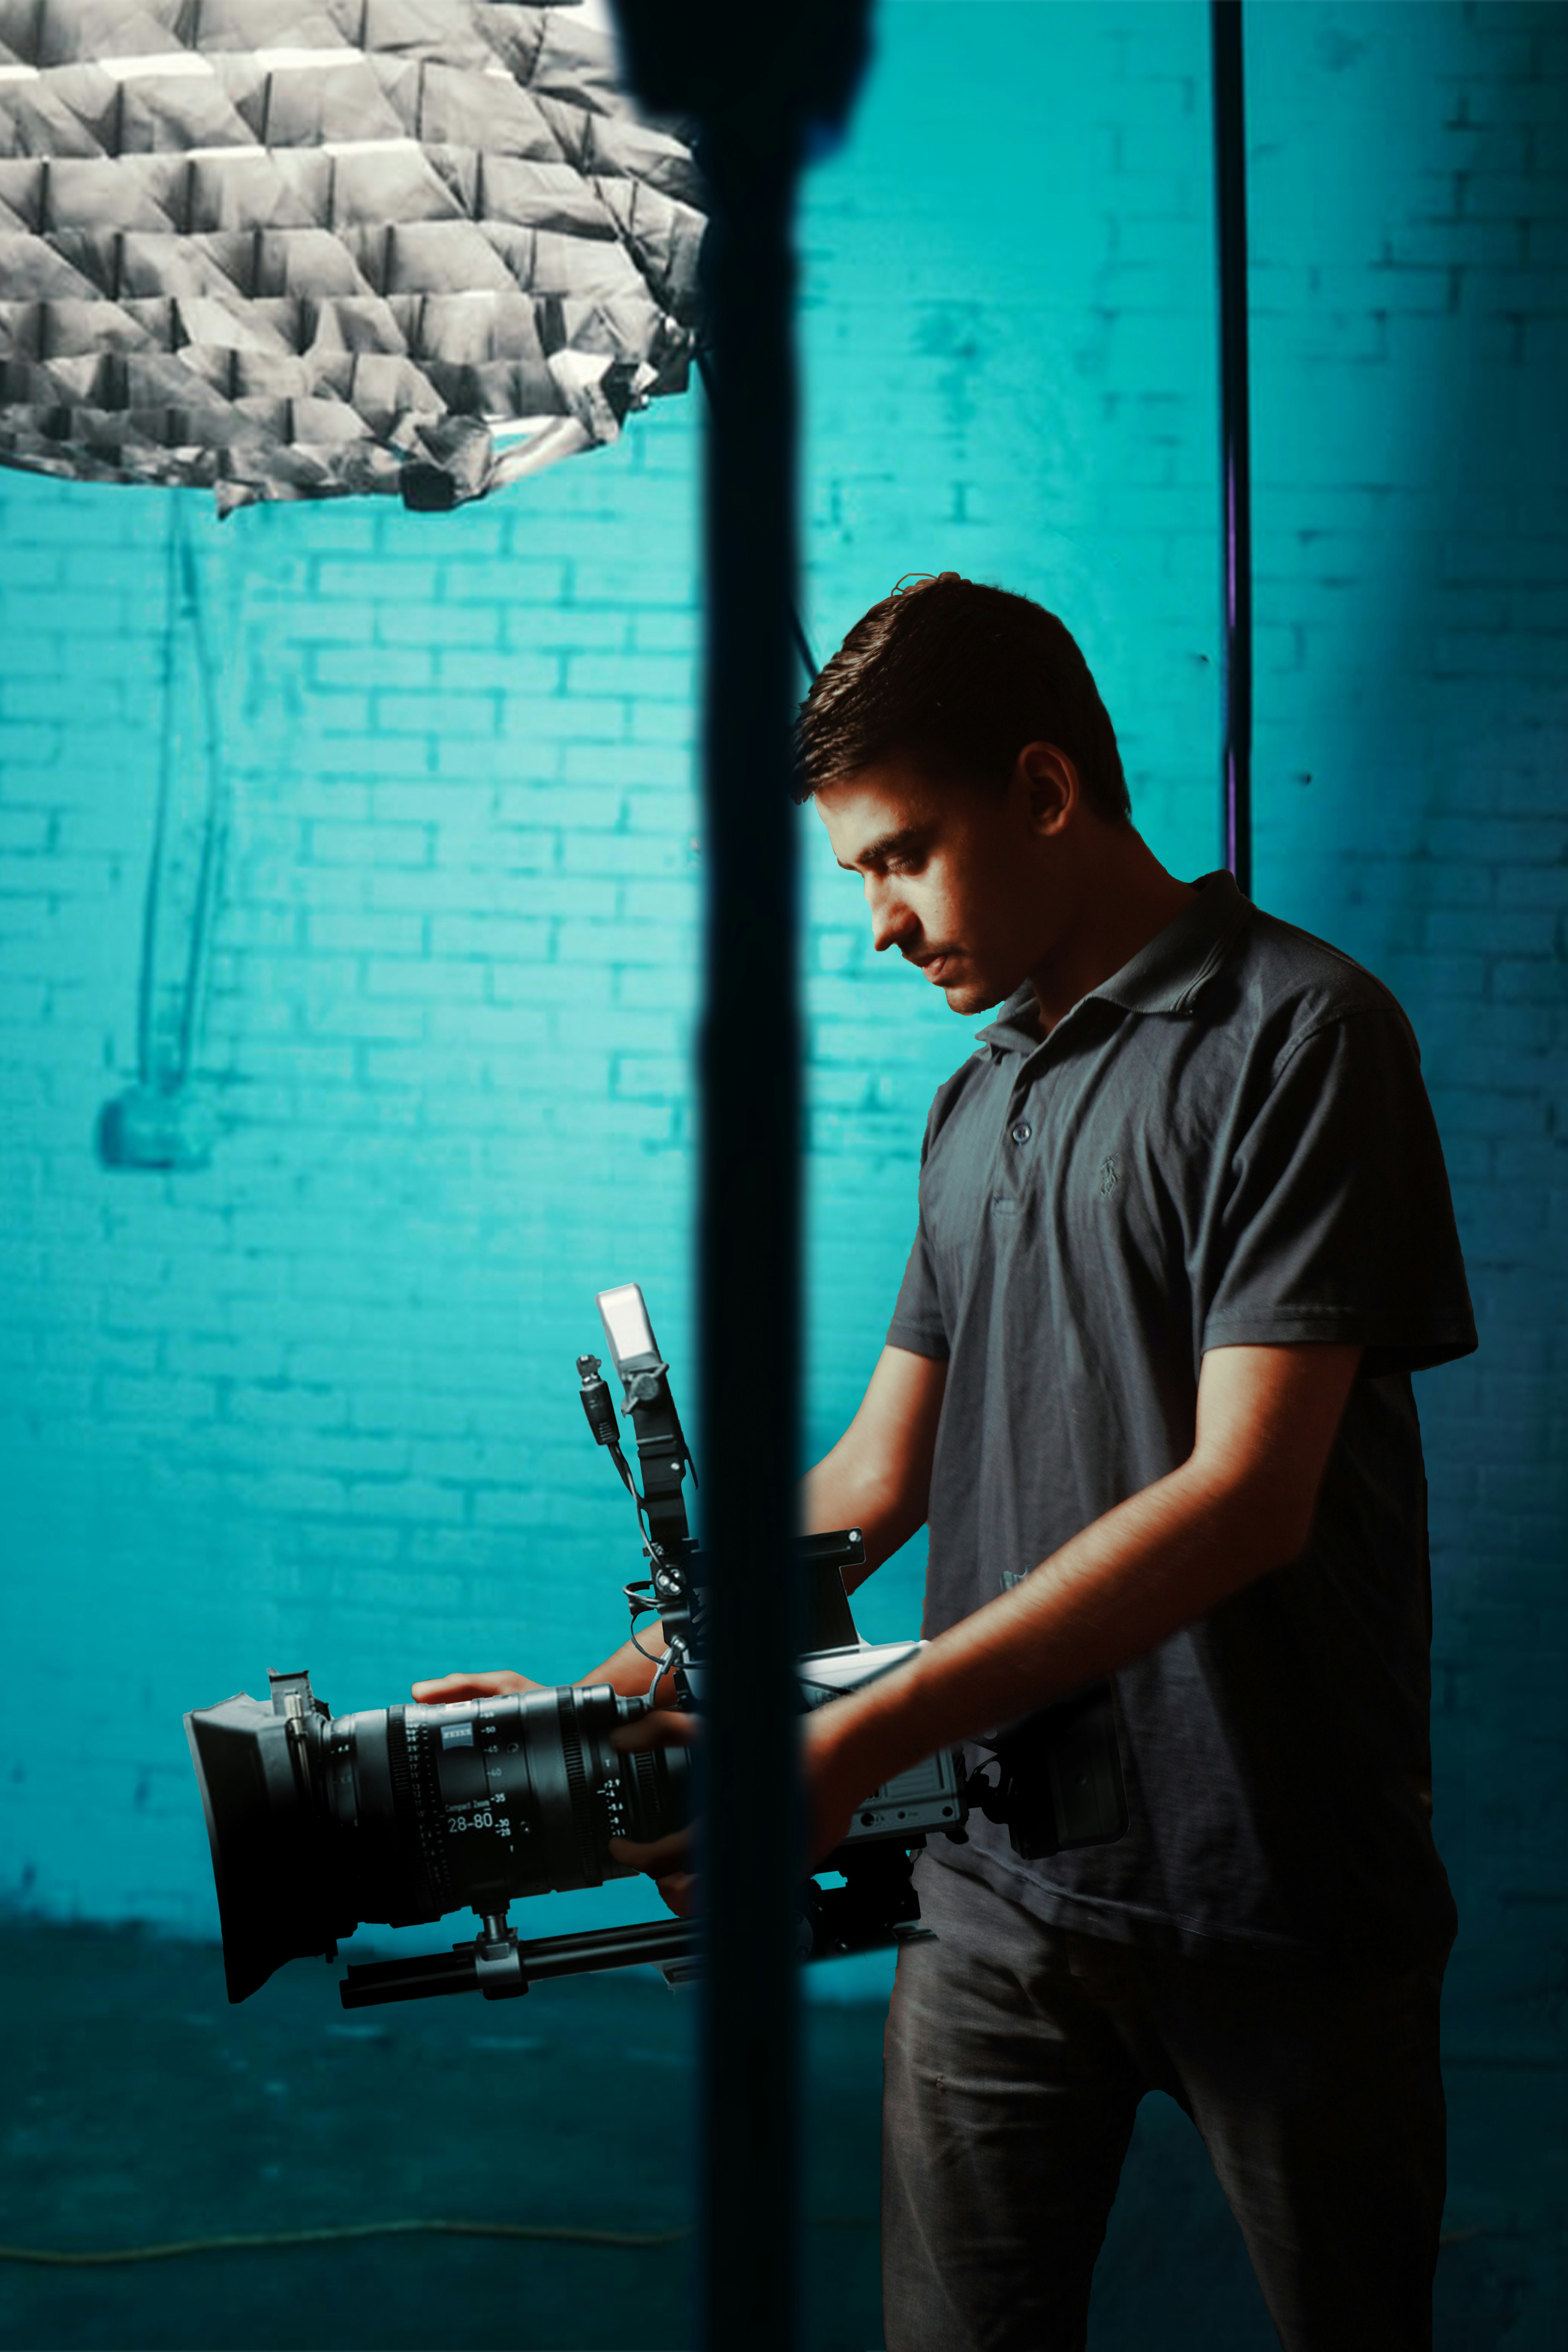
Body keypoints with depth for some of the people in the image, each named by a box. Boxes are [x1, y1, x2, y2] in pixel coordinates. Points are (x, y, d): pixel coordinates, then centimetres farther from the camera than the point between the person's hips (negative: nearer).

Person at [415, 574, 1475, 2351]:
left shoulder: (1299, 1036, -11)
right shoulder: (978, 1100, 14)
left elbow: (1246, 1496, -20)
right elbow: (881, 1475, 15)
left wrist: (860, 1743, -25)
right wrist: (601, 1703, 2)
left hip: (1276, 1883, -6)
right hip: (1000, 1876, 6)